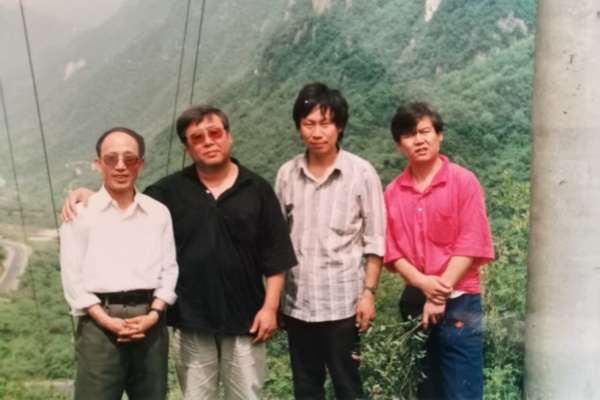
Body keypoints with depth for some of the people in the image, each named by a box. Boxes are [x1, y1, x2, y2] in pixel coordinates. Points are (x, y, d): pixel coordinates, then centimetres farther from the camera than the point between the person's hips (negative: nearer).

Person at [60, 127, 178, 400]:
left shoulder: (159, 213, 10)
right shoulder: (80, 212, 4)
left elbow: (169, 269, 8)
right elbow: (72, 276, -1)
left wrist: (154, 314, -7)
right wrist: (106, 320, -11)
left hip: (150, 322, 3)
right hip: (99, 323, -2)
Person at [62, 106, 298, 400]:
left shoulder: (257, 189, -2)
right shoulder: (171, 191, 1)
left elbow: (275, 256, -2)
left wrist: (270, 307, -7)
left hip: (244, 320, -1)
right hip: (191, 322, 1)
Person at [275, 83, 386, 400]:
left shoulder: (361, 173, -7)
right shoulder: (287, 174, 2)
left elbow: (374, 239, -4)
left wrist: (369, 291, -8)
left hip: (342, 301, -3)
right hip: (296, 301, 3)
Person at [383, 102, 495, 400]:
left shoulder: (463, 181, -5)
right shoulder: (392, 192, 6)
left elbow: (471, 244, -10)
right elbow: (391, 249, 3)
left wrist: (440, 293, -13)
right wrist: (423, 283, -14)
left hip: (458, 302, -4)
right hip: (413, 302, 4)